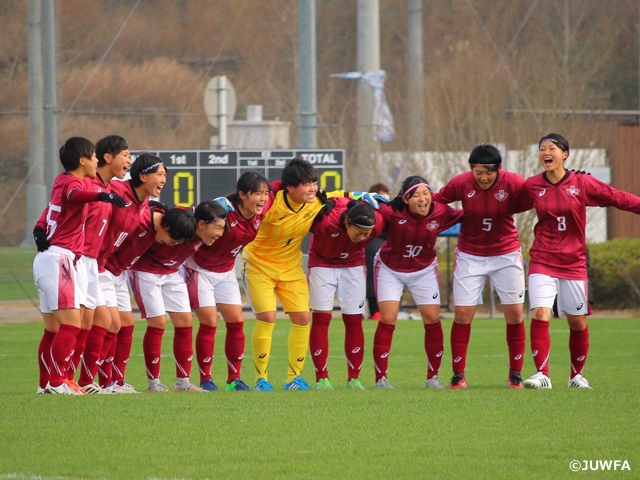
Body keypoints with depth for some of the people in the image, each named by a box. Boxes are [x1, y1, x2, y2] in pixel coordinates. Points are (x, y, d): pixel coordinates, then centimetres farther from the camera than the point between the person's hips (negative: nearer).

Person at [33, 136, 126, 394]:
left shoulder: (61, 180, 16)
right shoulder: (73, 182, -12)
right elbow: (75, 195, -36)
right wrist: (102, 195, -52)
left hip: (46, 257, 10)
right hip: (59, 259, -10)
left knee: (53, 329, 13)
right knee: (71, 324, -14)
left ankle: (45, 384, 16)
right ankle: (56, 382, -18)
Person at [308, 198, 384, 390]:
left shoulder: (377, 223, -28)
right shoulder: (324, 220, -39)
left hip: (353, 264, 3)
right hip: (322, 263, -3)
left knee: (354, 319, 0)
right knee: (321, 317, -7)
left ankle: (354, 378, 8)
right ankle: (322, 378, -3)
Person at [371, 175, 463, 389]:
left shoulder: (441, 213, -22)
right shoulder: (394, 212, -29)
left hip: (424, 270, 3)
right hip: (390, 269, -3)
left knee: (432, 319, -1)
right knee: (388, 319, -9)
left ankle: (433, 376, 13)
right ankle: (380, 378, 0)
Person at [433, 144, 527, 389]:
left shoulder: (513, 183, -18)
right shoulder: (460, 183, -14)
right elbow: (436, 200, -3)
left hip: (506, 254, 0)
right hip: (470, 256, 0)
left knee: (514, 313, 1)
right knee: (462, 313, -4)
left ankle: (515, 374, 13)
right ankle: (458, 375, 5)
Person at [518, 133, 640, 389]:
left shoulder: (582, 183, -5)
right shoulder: (532, 186, 0)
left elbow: (617, 198, -1)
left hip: (573, 262, 0)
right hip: (542, 261, 0)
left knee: (577, 321, 5)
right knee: (540, 315, -16)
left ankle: (577, 374, 24)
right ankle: (542, 374, -10)